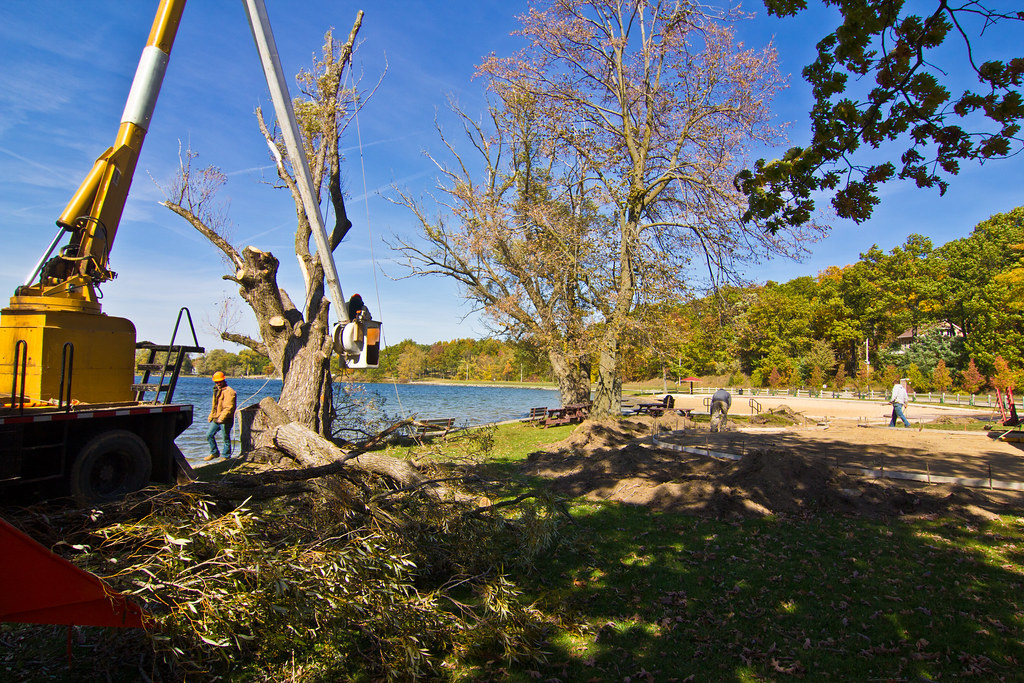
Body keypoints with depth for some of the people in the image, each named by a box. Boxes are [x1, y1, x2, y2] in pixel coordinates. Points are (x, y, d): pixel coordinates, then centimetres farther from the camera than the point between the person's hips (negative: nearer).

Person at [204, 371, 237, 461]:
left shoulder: (229, 391, -13)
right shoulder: (216, 390, 17)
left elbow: (229, 407, -21)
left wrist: (221, 418, -27)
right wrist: (211, 417, 23)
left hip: (226, 420, -9)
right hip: (216, 419, 9)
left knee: (226, 438, -1)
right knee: (209, 434, 10)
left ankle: (226, 456, 10)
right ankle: (214, 453, 24)